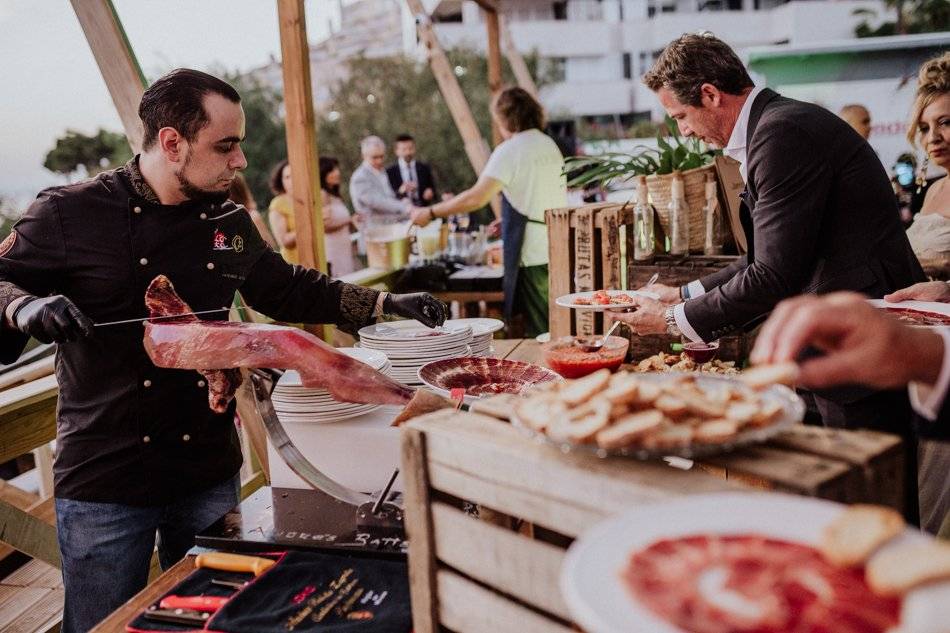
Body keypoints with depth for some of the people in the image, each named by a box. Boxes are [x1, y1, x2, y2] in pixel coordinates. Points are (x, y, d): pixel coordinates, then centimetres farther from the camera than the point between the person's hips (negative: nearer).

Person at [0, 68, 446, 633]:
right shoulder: (70, 214, -9)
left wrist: (386, 303, 11)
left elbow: (288, 289, 16)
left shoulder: (230, 223, 5)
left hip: (210, 473, 4)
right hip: (103, 480, -4)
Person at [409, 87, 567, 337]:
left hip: (534, 254, -8)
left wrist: (430, 212, -10)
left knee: (539, 331, -1)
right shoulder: (550, 145, 14)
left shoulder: (510, 150, -11)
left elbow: (477, 197, -19)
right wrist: (509, 220, 23)